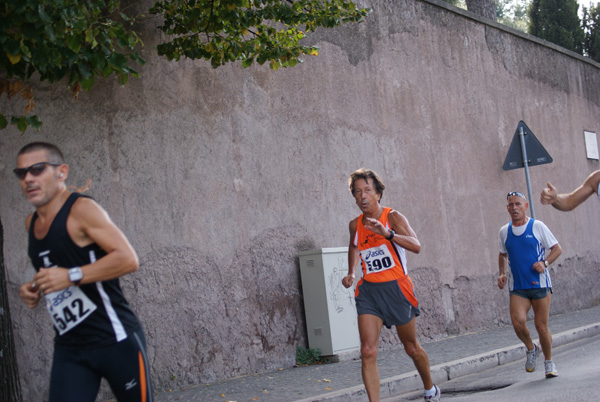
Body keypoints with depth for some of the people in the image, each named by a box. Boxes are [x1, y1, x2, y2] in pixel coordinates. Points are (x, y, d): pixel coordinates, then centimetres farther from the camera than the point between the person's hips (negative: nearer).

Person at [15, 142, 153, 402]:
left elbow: (128, 259, -21)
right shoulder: (32, 224, 11)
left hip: (114, 339, -6)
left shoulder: (81, 210, -12)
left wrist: (71, 276, -24)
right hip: (68, 348, 6)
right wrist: (36, 290, 7)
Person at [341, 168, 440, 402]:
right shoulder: (355, 225, 4)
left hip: (396, 288, -3)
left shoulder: (392, 217, -10)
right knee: (368, 352, -14)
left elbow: (416, 246, -25)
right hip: (368, 291, 3)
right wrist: (351, 273, 11)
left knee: (412, 348, 14)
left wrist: (387, 234, -38)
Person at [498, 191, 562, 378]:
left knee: (541, 325, -1)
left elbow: (557, 249, 3)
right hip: (517, 288, 2)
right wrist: (502, 274, 10)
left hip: (540, 284, -2)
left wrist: (545, 263, -14)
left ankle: (549, 362, 21)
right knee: (518, 321, -18)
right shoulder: (504, 231, 9)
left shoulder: (537, 226, -2)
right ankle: (531, 349, 12)